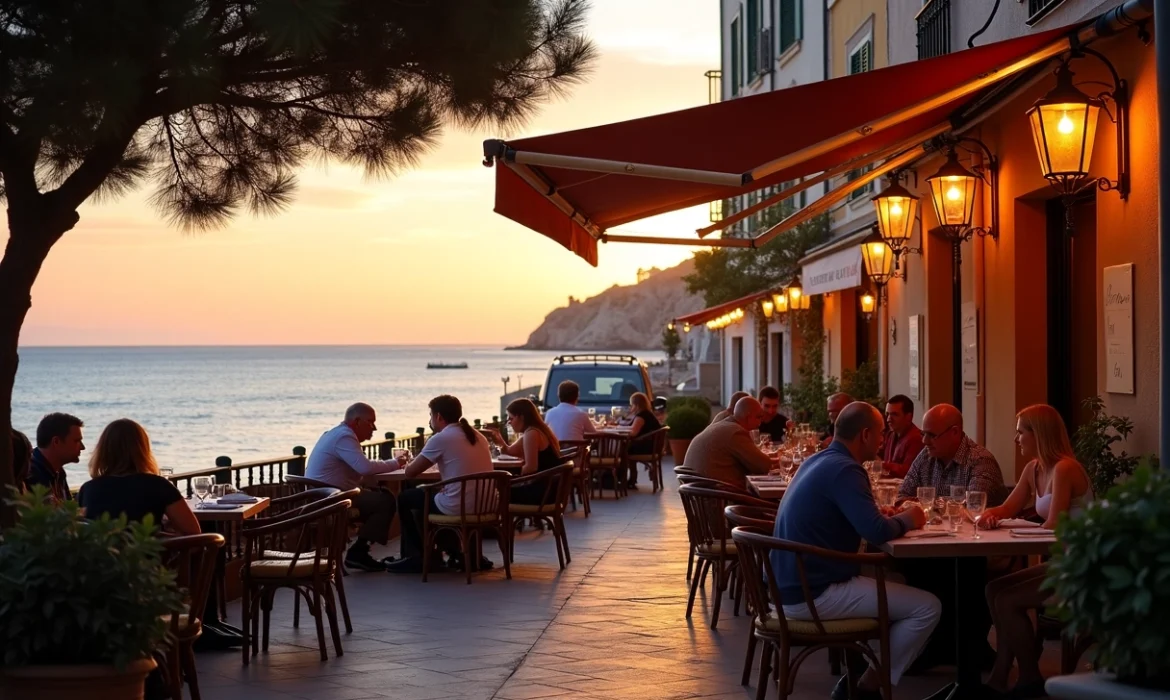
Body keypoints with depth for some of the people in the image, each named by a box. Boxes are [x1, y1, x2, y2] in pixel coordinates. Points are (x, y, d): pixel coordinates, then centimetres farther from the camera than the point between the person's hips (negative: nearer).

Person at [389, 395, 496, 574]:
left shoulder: (440, 438, -8)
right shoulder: (477, 436, 14)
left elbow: (410, 473, -3)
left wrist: (408, 463, 21)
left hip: (458, 507, -7)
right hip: (485, 506, 7)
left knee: (405, 498, 17)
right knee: (425, 493, 33)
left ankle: (416, 558, 19)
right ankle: (458, 552, 28)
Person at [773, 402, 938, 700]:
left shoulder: (818, 461, 12)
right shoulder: (844, 469, -17)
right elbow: (877, 532, -26)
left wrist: (894, 517, 9)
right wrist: (907, 520, -5)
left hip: (793, 587, 10)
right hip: (813, 594, -10)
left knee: (899, 589, 27)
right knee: (927, 607, -7)